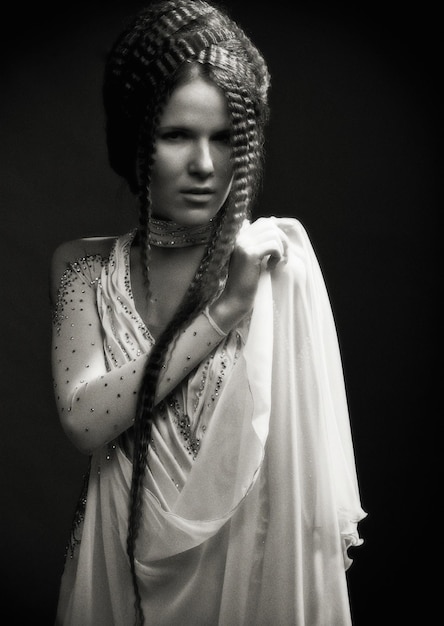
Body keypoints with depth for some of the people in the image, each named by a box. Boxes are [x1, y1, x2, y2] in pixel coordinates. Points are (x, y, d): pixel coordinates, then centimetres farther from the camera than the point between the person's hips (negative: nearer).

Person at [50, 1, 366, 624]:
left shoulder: (278, 256, -13)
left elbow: (315, 453, -10)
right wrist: (222, 312, -21)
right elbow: (83, 422, -17)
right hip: (122, 566, 3)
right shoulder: (86, 266, -5)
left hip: (248, 560, -2)